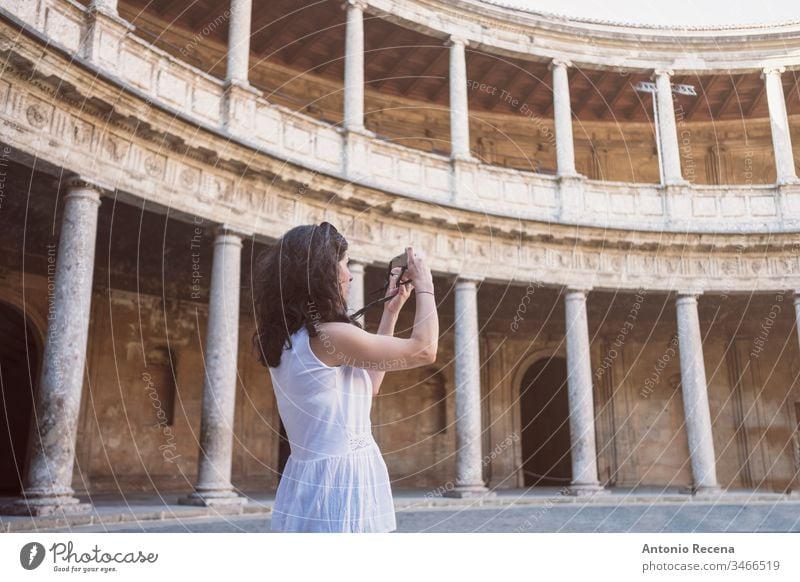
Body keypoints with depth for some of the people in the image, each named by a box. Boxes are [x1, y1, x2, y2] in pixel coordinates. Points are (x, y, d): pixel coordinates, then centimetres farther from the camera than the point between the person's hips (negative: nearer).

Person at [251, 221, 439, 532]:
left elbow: (367, 384, 18)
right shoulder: (330, 336, -18)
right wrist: (425, 285, 4)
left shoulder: (290, 339, 10)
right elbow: (424, 350, -11)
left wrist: (391, 310, 18)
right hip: (340, 484, -9)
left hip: (309, 481, 9)